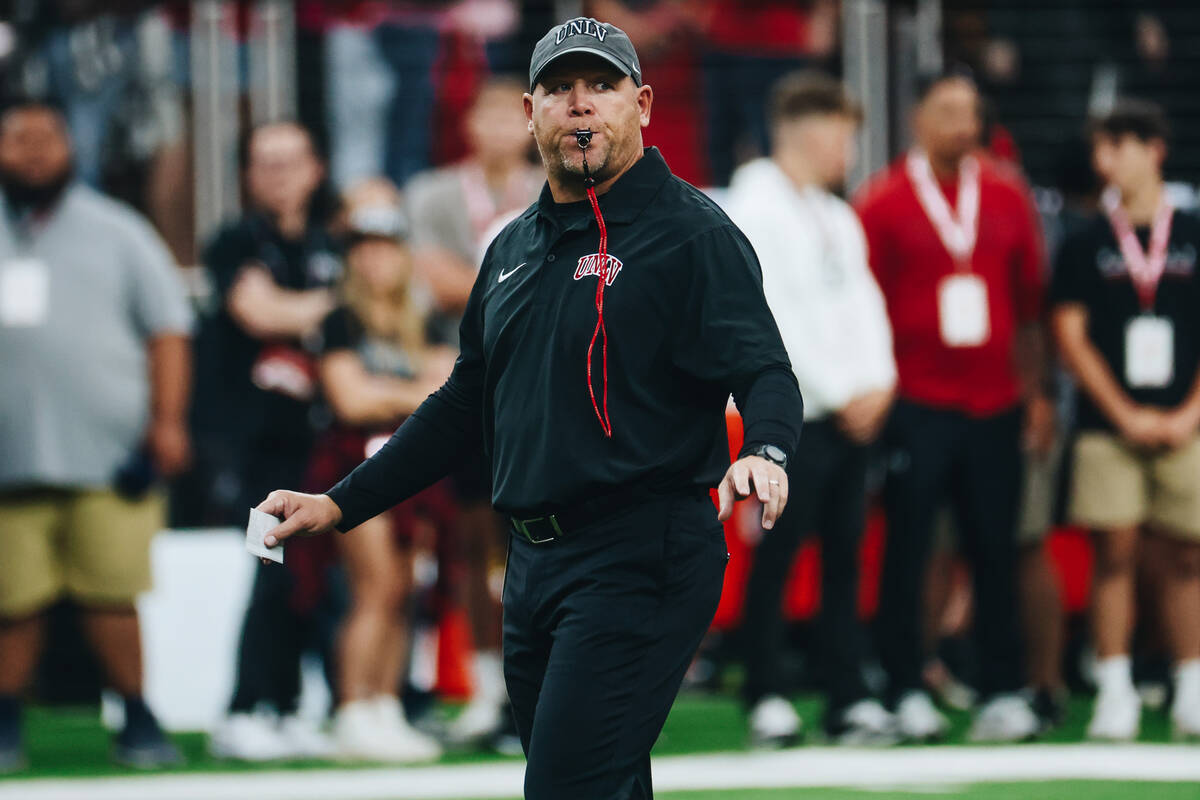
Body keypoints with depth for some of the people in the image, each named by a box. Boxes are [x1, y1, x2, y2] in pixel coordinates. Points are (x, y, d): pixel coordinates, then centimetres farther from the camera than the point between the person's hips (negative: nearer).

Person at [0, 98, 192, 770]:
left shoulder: (117, 233, 11)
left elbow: (168, 329, 8)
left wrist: (167, 422, -2)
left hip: (105, 455, -1)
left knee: (111, 594, -5)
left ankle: (138, 722, 5)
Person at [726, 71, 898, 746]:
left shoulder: (838, 217, 19)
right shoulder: (757, 208, -7)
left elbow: (862, 300, 16)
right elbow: (773, 316, -14)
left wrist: (878, 383, 0)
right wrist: (839, 393, -12)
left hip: (853, 411, 8)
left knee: (845, 556, 6)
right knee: (778, 557, -4)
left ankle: (849, 697, 6)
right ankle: (766, 698, 1)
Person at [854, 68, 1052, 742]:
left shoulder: (1006, 195, 10)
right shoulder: (883, 201, 0)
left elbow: (1031, 300, 14)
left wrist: (1037, 393, 12)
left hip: (994, 405, 3)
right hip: (917, 404, -3)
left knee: (996, 553, 2)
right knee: (907, 553, -2)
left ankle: (1003, 694, 6)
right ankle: (907, 693, 3)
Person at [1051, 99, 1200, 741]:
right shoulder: (1086, 244, 5)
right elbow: (1070, 336, 1)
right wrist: (1125, 415, -5)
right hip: (1109, 425, -1)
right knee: (1115, 554, -5)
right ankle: (1115, 693, -2)